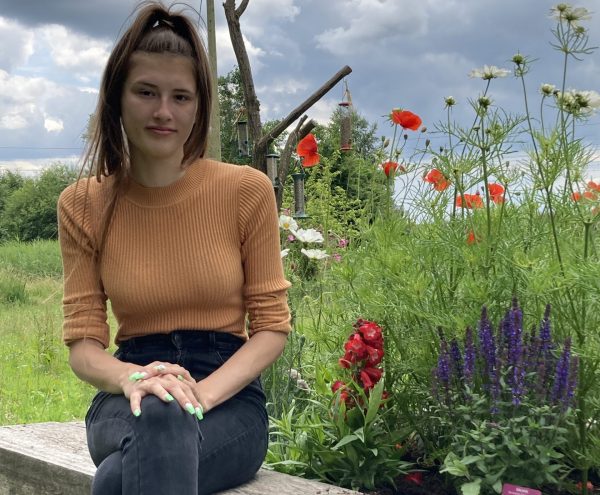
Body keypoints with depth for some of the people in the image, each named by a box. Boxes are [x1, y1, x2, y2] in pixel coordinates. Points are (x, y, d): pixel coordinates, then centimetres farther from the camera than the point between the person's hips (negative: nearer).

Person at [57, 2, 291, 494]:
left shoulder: (247, 190, -2)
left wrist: (202, 392, -18)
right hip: (128, 398, 2)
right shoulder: (82, 205, 3)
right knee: (158, 418, -38)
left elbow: (272, 324, 0)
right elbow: (83, 339, 2)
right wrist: (132, 378, -22)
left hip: (228, 396, -2)